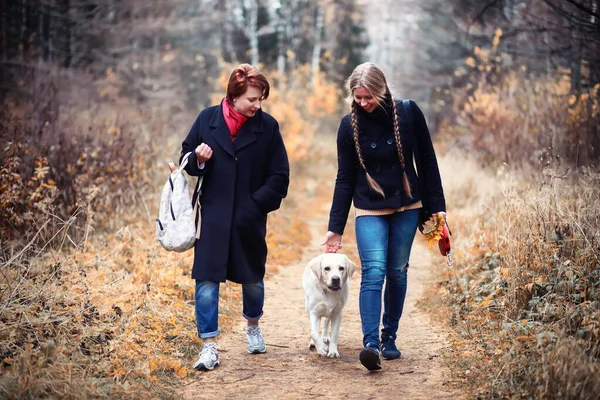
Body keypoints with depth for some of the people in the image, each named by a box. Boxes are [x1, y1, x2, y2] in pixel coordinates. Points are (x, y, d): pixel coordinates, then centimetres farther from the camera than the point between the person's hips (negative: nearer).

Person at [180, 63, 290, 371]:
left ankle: (253, 326, 42)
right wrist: (197, 159, -15)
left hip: (249, 219, 1)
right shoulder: (207, 119, -2)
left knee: (252, 279, 14)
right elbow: (186, 158, 7)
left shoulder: (267, 126, -3)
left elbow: (279, 176, -2)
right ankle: (209, 347, 3)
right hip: (213, 216, 0)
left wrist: (257, 203, -11)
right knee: (206, 280, -6)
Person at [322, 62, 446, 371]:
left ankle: (389, 338, 18)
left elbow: (427, 160, 1)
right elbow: (345, 178, -2)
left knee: (397, 273, 6)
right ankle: (370, 343, -24)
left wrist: (436, 206, -1)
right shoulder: (349, 125, -6)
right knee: (373, 272, -16)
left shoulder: (408, 113, -7)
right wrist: (335, 227, -4)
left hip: (407, 207, 1)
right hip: (369, 210, -1)